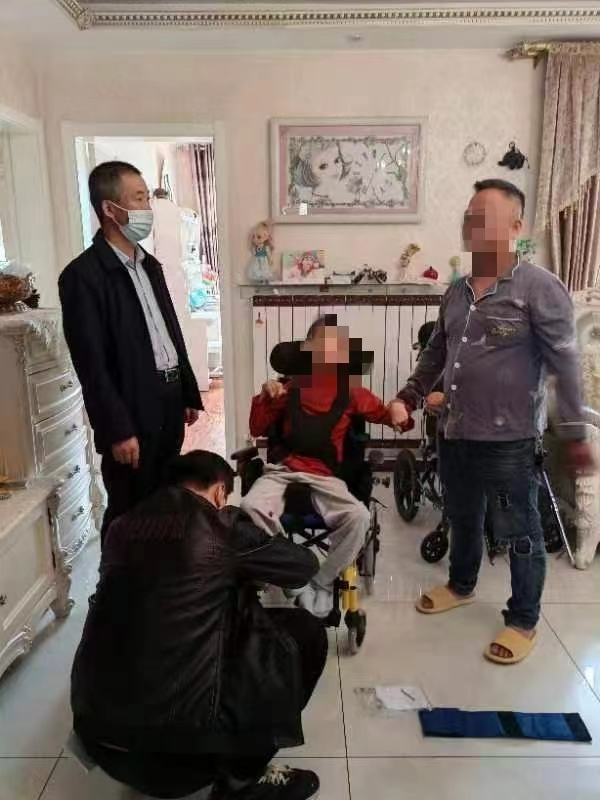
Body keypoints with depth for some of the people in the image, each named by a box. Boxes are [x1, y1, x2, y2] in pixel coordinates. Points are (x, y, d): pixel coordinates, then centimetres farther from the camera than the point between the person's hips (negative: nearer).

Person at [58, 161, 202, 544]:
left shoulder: (149, 264, 12)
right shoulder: (83, 275, -14)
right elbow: (92, 364, -17)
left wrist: (189, 394, 16)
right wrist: (119, 430, -18)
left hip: (168, 404, 8)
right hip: (133, 412, -8)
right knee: (129, 512, 6)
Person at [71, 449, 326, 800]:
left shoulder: (124, 525, 8)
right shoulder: (221, 525, -5)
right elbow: (305, 565, 8)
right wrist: (252, 571, 29)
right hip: (181, 725, -6)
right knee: (305, 631, 7)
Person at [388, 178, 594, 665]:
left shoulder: (539, 287, -12)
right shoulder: (457, 292, 9)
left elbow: (565, 363, -13)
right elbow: (435, 354, 17)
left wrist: (575, 434, -15)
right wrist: (408, 397, 7)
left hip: (509, 442, -6)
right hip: (455, 435, 7)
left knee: (519, 534, 10)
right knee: (463, 519, 24)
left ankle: (523, 622, 30)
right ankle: (462, 585, 48)